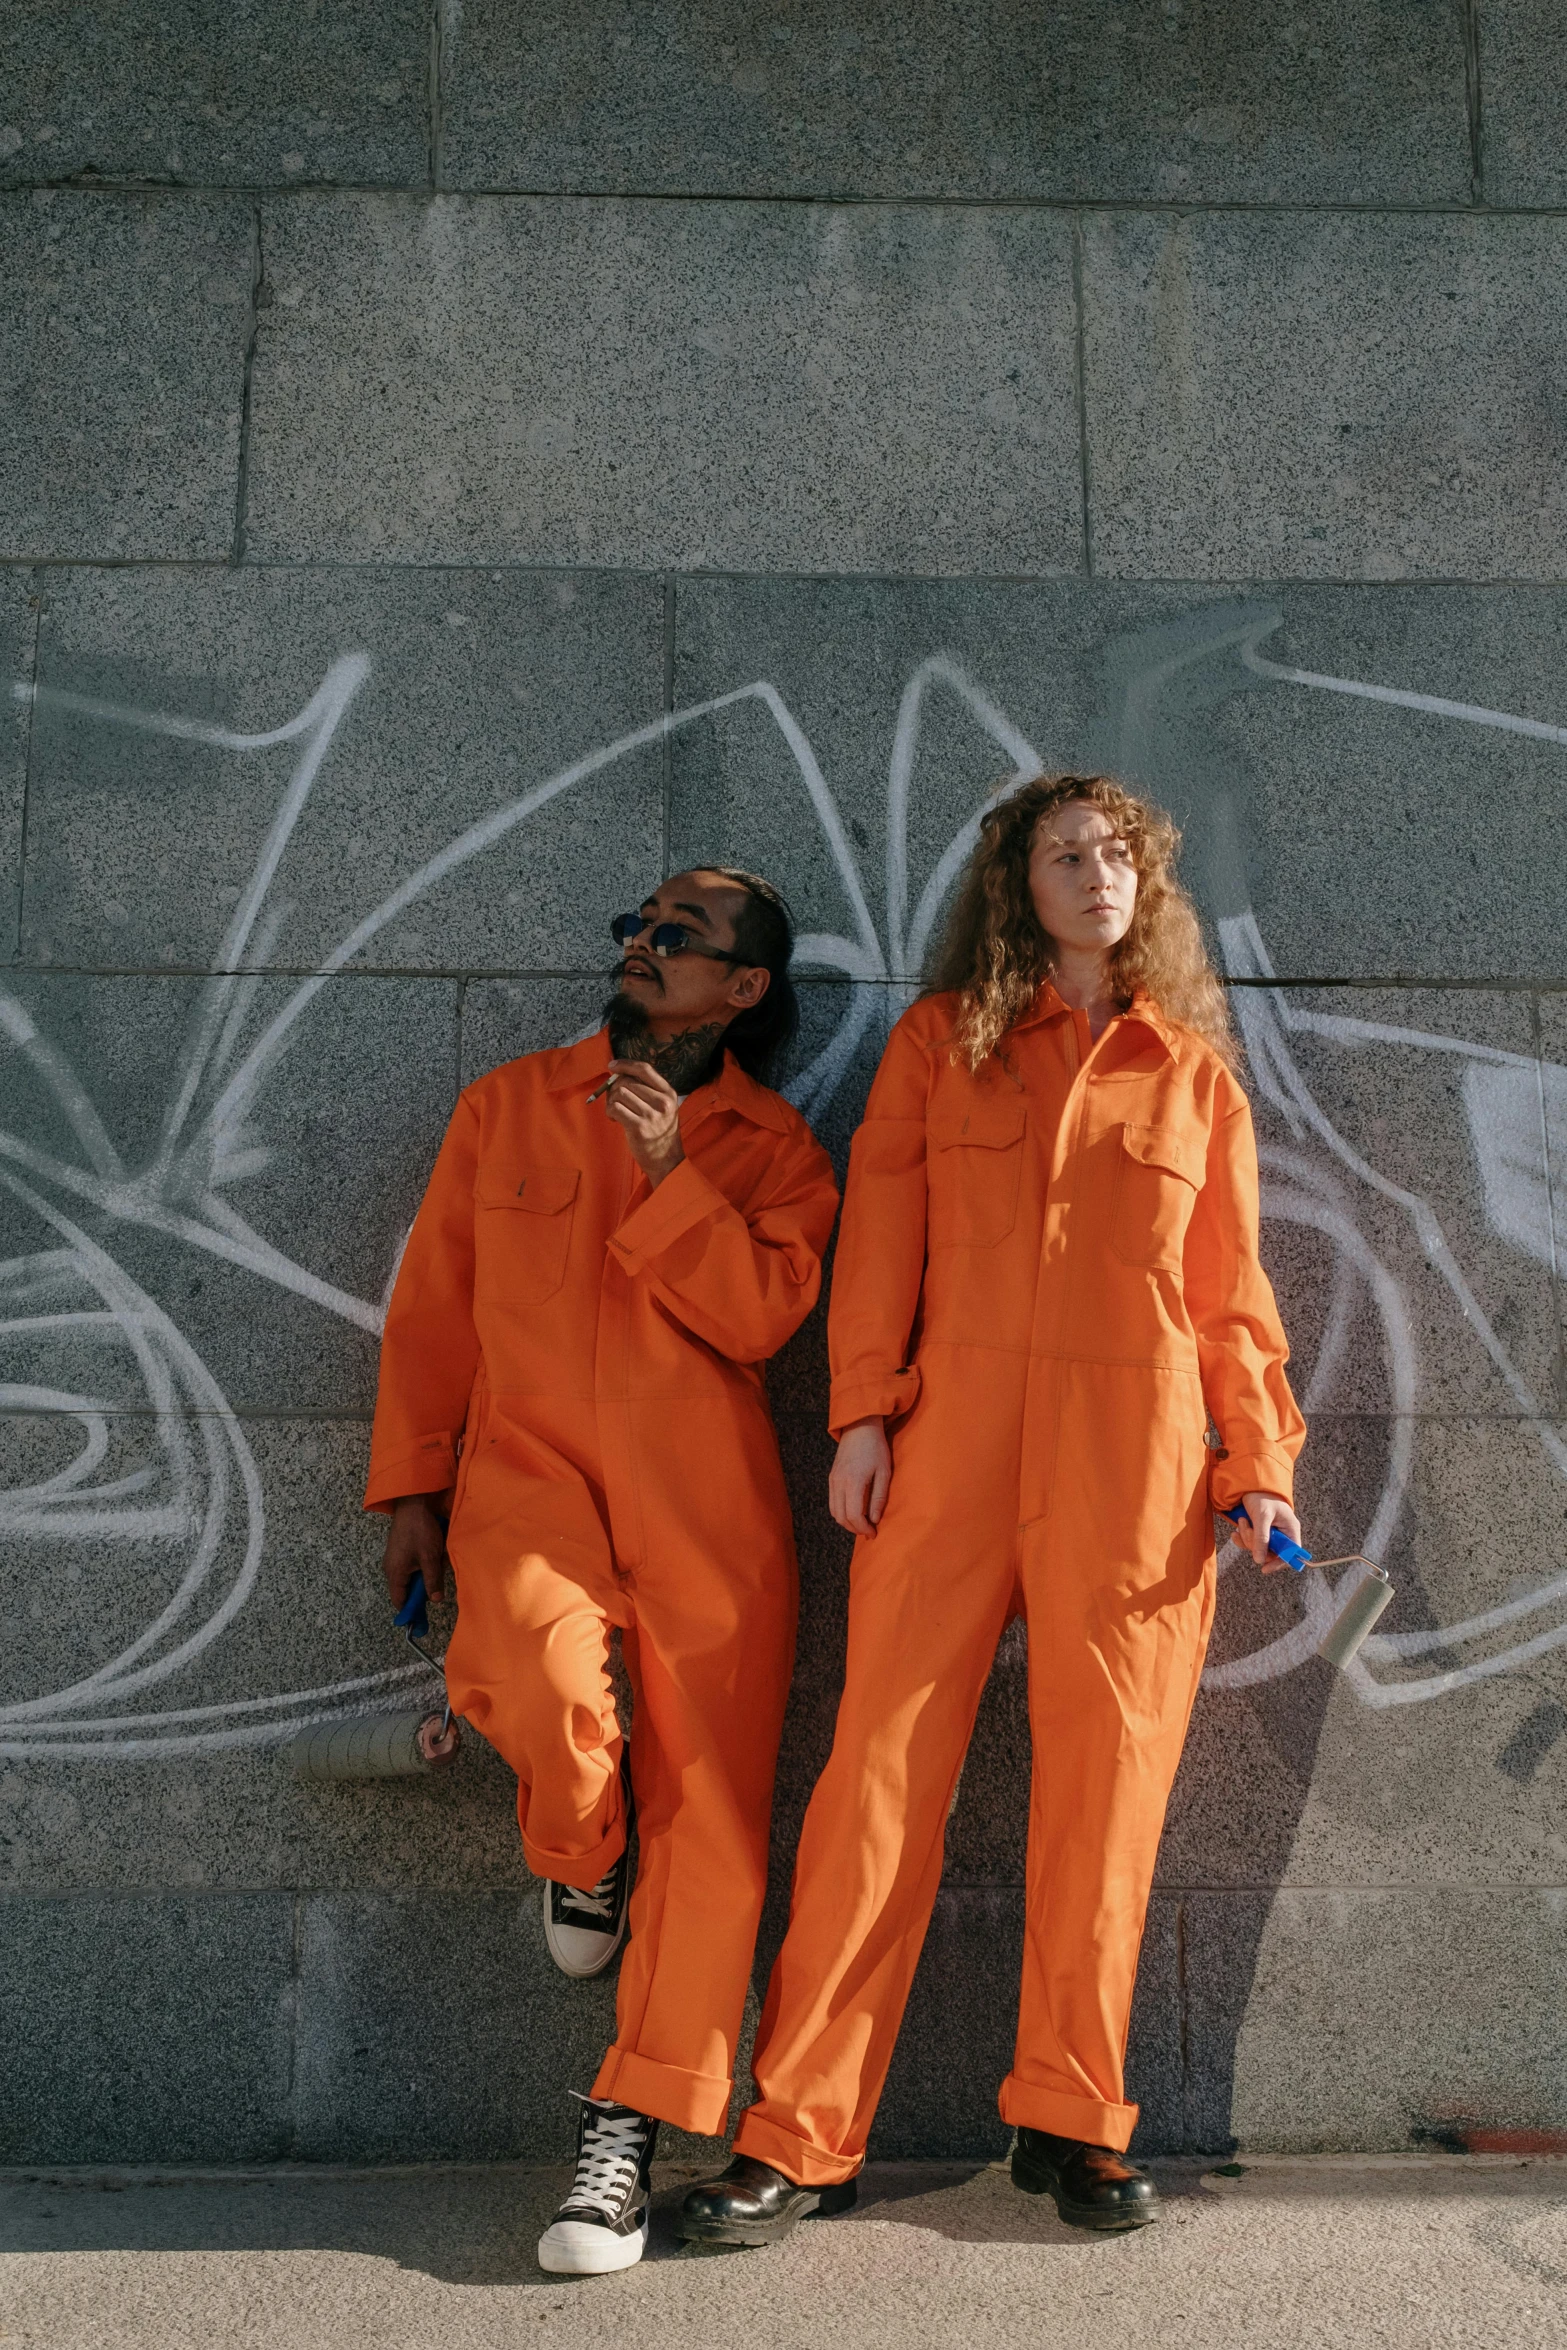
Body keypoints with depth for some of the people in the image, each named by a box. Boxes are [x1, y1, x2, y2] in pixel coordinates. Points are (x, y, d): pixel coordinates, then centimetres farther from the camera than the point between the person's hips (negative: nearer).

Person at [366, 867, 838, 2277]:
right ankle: (583, 1859, 6)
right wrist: (412, 1486, 8)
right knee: (537, 1675, -30)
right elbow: (433, 1305, 13)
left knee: (710, 1803, -5)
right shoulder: (507, 1106, 14)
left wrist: (669, 1174, -12)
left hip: (704, 1499, 0)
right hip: (527, 1460, 0)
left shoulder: (773, 1146, 10)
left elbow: (763, 1312, -5)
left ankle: (633, 2124, 7)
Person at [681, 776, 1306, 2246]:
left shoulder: (1195, 1076, 14)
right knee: (882, 1766, -3)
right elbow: (879, 1235, 6)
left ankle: (1070, 2122, 19)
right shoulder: (939, 1040, 11)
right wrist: (862, 1411, -4)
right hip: (951, 1437, -1)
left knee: (1106, 1778, 3)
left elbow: (1230, 1291, 13)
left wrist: (1259, 1464, 5)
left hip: (1134, 1456, 1)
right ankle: (800, 2139, 6)